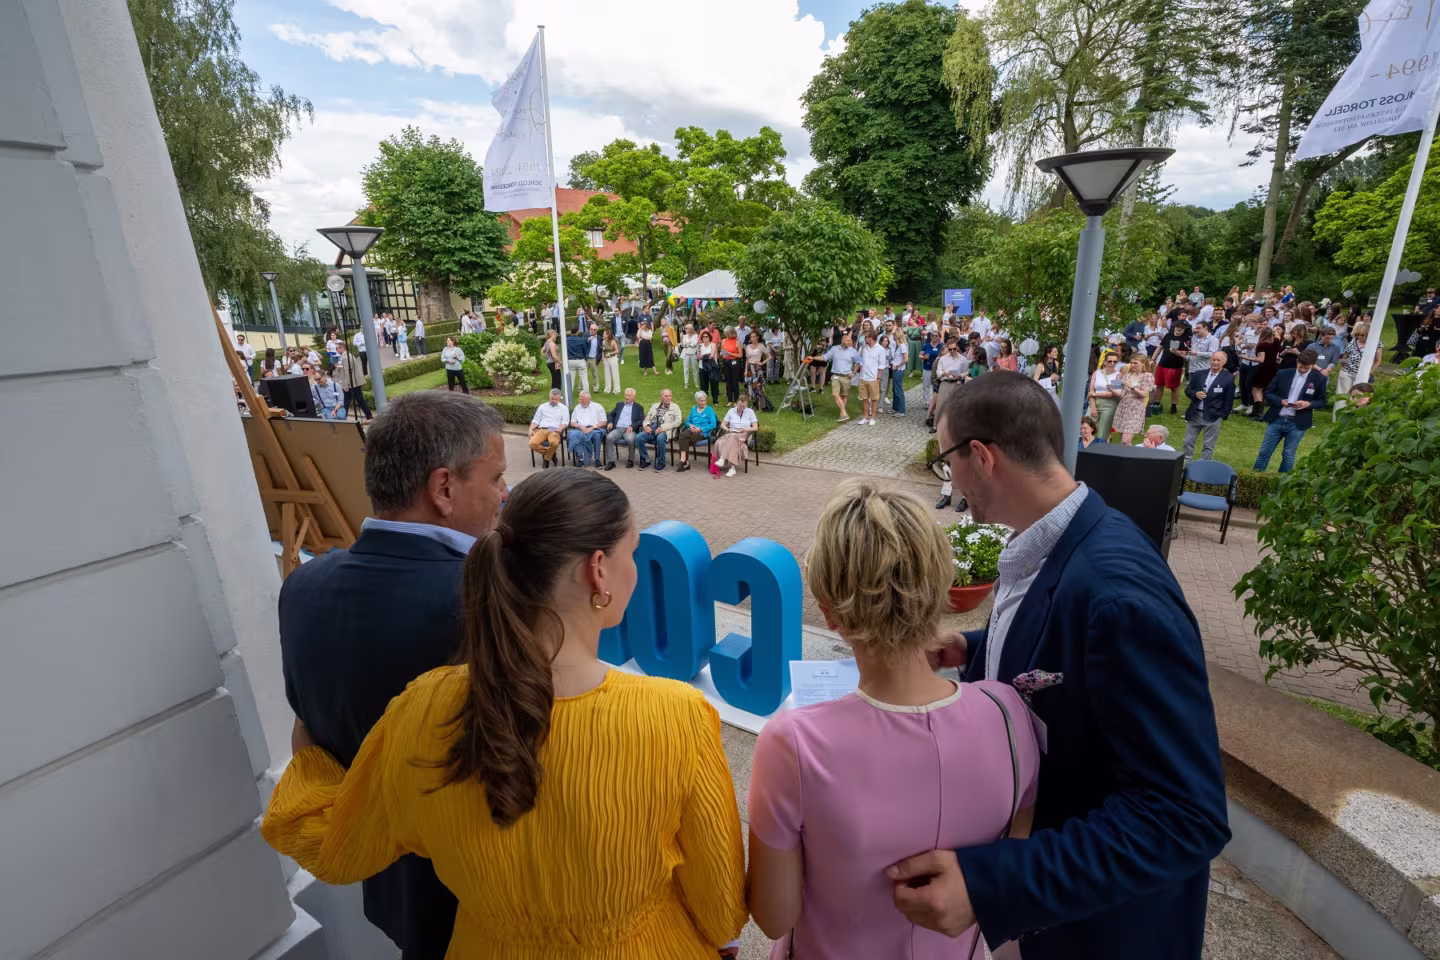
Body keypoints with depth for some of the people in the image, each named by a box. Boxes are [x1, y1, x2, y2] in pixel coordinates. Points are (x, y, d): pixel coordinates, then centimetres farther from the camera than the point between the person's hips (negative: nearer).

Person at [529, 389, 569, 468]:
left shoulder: (563, 408, 16)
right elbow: (536, 420, 20)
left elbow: (565, 421, 4)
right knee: (532, 444, -29)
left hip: (554, 431, -2)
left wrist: (561, 428, -17)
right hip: (542, 430, 3)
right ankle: (551, 453, -3)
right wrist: (531, 429, 1)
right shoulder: (542, 406, 22)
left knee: (554, 442, -39)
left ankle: (546, 458, -7)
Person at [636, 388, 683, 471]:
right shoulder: (655, 406, 25)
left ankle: (661, 462, -18)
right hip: (651, 428, 4)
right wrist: (647, 425, -3)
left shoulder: (675, 408, 12)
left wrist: (663, 427, -15)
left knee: (660, 438, -38)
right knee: (638, 438, -24)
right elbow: (647, 418, 23)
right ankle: (645, 460, -5)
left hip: (664, 430, -4)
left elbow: (677, 421, -3)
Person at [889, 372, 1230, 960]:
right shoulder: (1046, 541, -8)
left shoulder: (1120, 592, -36)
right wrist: (970, 650, -2)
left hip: (1103, 913, -6)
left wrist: (992, 882, -37)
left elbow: (1185, 816, -32)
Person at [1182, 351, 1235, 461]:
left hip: (1213, 417, -3)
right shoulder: (1198, 374, 3)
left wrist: (1224, 415, -6)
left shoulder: (1228, 378, -5)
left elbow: (1229, 399, -3)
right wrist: (1195, 394, -14)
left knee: (1208, 446, 5)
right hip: (1194, 414, 3)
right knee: (1188, 442, 11)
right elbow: (1187, 390, 8)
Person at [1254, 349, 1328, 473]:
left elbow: (1322, 402, 5)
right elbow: (1267, 393, 5)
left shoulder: (1319, 379, -1)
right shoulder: (1283, 374, 1)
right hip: (1277, 420, 1)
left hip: (1297, 424, -1)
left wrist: (1308, 404, -15)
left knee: (1288, 455, 5)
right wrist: (1280, 401, -13)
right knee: (1264, 451, 5)